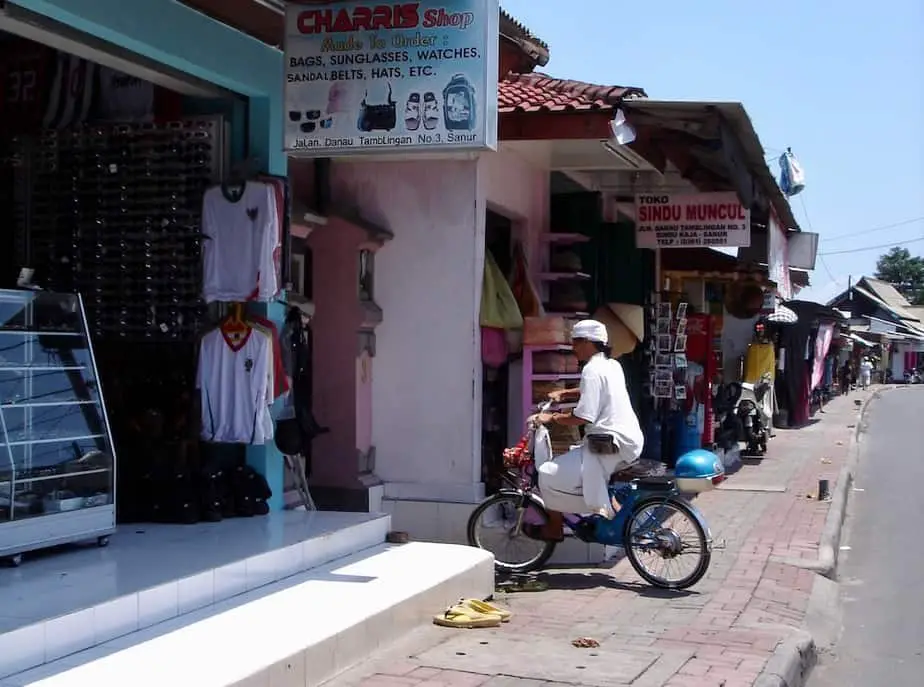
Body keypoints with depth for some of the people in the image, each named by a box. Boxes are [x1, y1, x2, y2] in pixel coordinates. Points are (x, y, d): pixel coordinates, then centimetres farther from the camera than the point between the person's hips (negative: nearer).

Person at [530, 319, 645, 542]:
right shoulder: (612, 365, 13)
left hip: (611, 446, -10)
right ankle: (608, 507, 27)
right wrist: (564, 394, 23)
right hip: (630, 440, 10)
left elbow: (582, 417, -21)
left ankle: (554, 529, 5)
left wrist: (551, 418, -8)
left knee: (549, 475, -8)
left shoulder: (592, 370, -14)